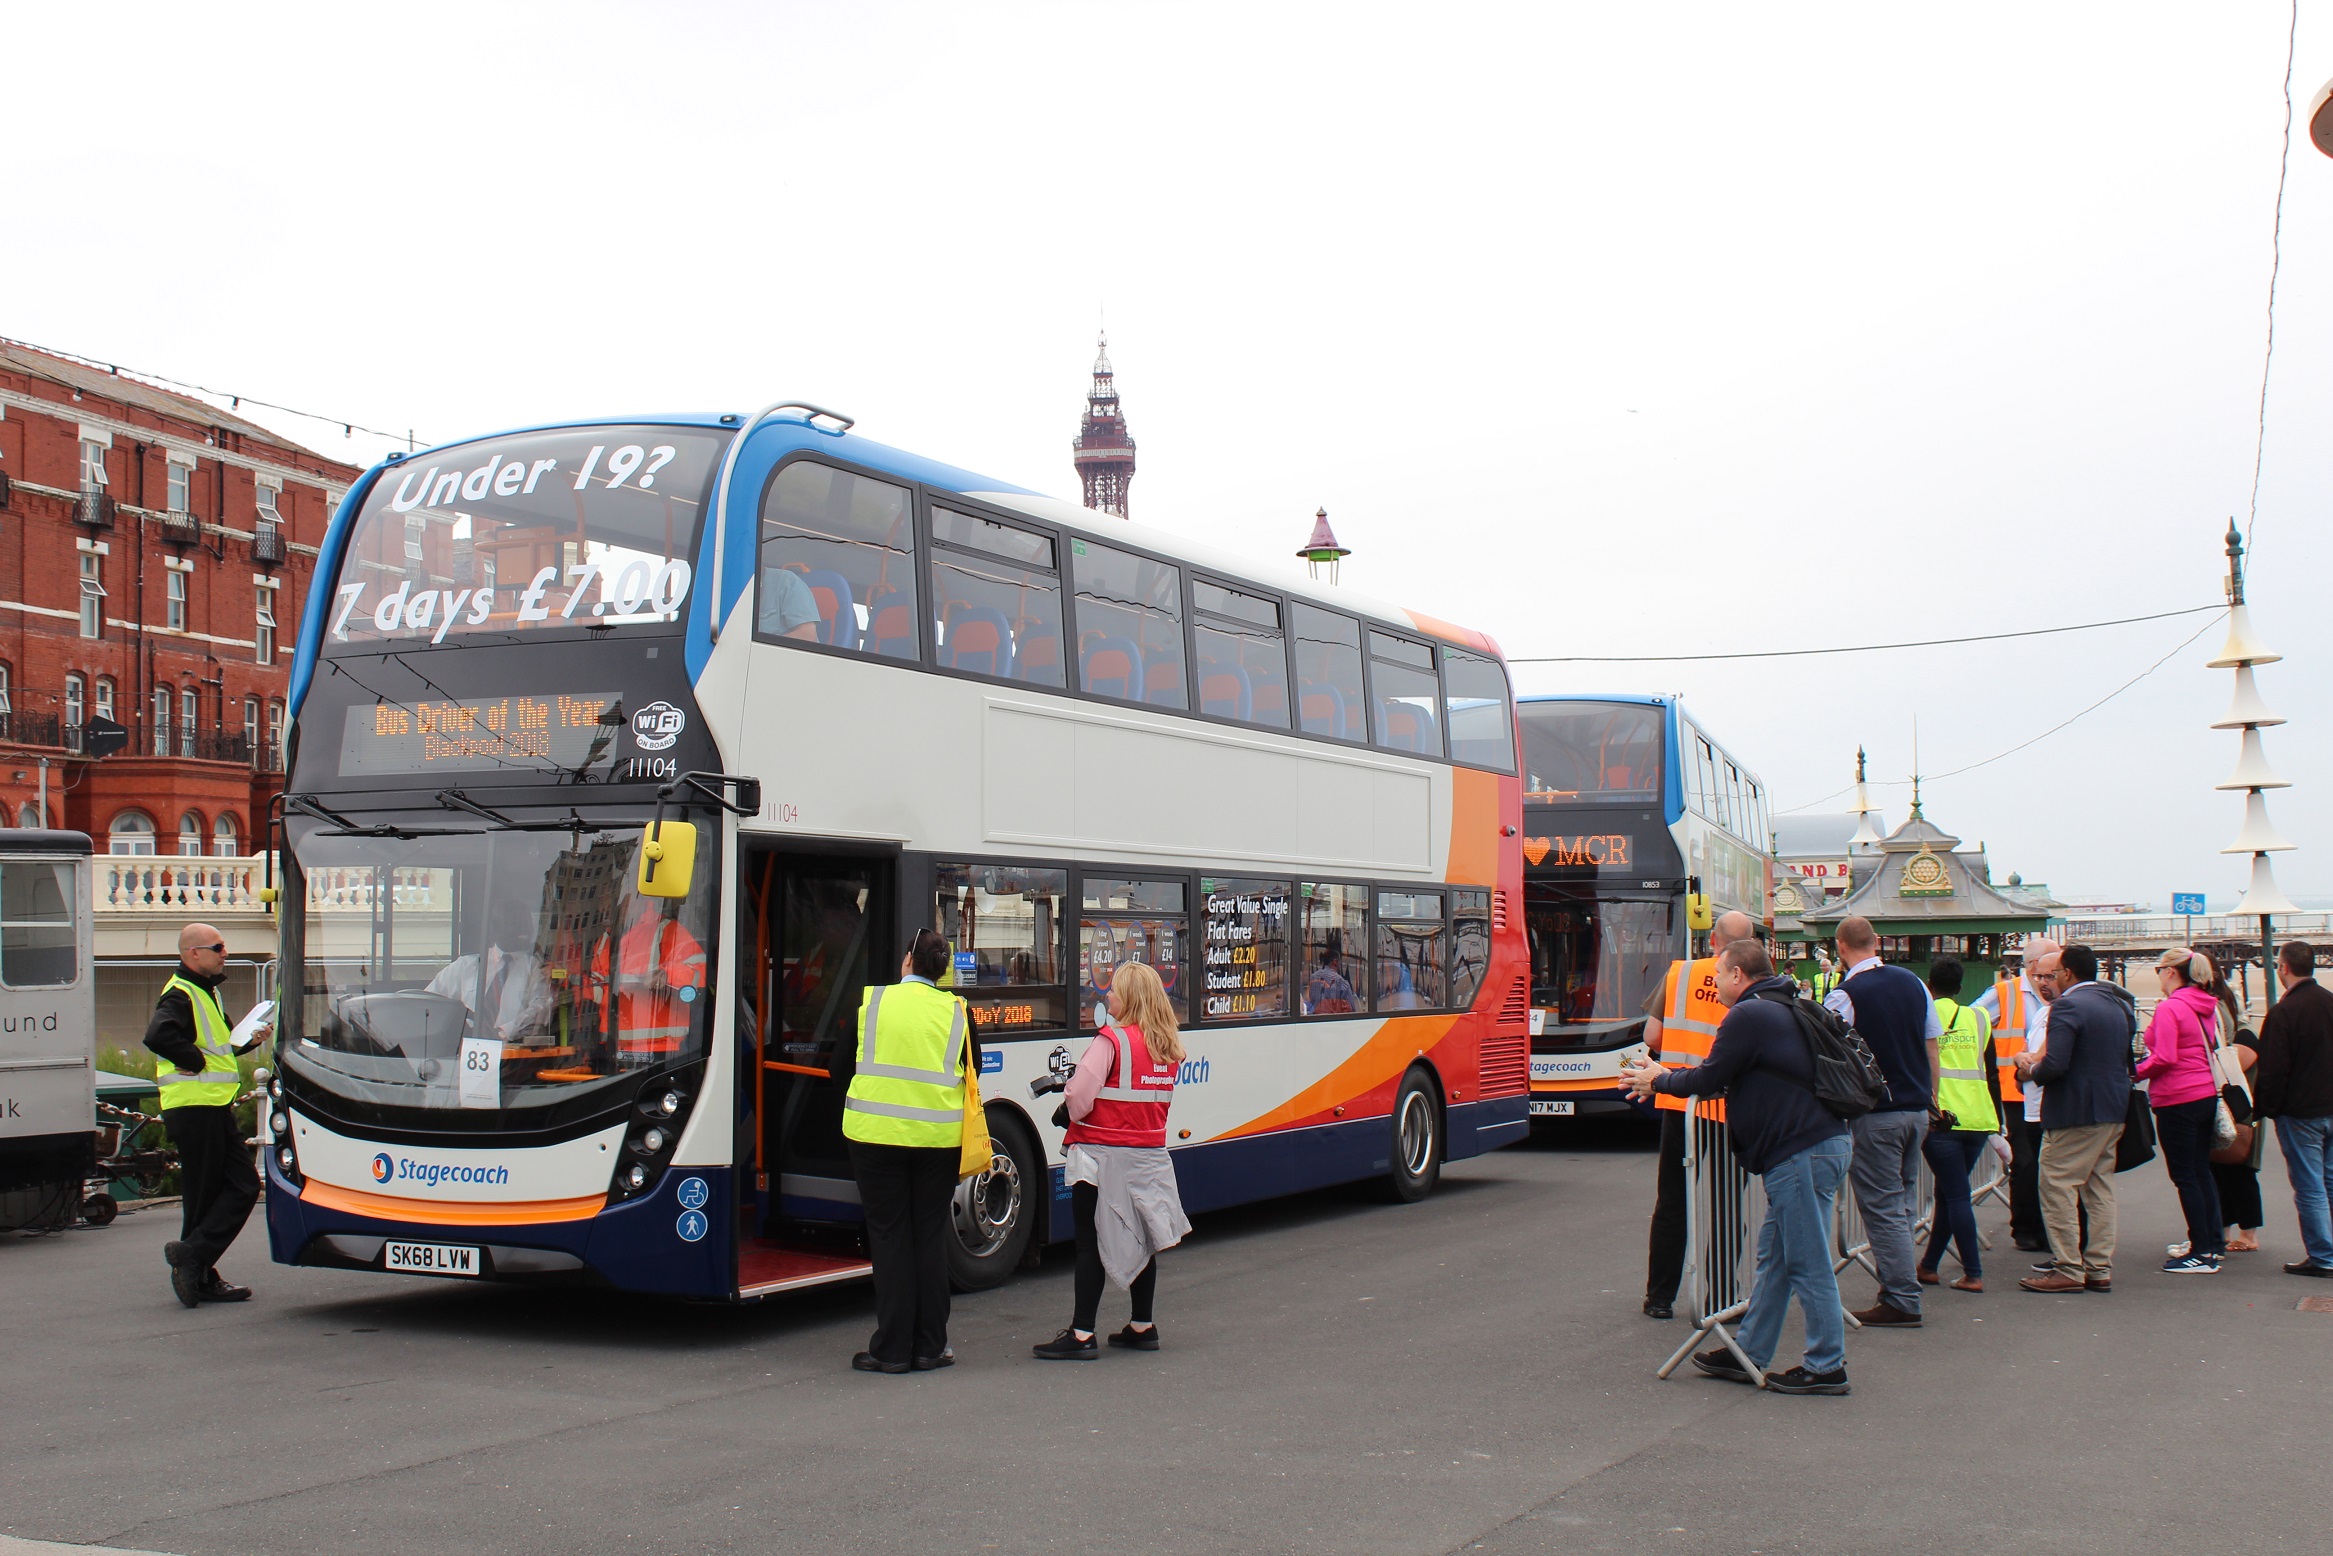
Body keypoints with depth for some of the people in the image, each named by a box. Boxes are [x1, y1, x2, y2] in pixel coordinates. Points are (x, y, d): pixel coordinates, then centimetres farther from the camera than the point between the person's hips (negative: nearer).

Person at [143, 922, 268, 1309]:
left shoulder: (206, 992, 19)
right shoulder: (180, 995, -13)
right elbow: (158, 1036, -32)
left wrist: (249, 1040, 11)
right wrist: (197, 1062, -22)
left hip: (216, 1108, 10)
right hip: (194, 1107, -10)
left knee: (244, 1186, 5)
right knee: (203, 1196, -4)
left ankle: (195, 1263, 6)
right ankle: (198, 1272, 3)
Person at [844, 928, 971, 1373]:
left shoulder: (870, 1001, 0)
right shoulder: (956, 1012, 2)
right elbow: (972, 1076, 9)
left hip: (875, 1134, -1)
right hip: (939, 1136, 1)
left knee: (888, 1236, 5)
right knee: (930, 1236, 9)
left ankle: (891, 1349, 6)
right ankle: (929, 1348, 11)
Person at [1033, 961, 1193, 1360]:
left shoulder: (1111, 1040, -16)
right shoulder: (1168, 1046, 6)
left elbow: (1081, 1095, -19)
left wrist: (1075, 1114, 0)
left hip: (1103, 1156, -7)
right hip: (1149, 1154, 7)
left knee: (1092, 1243, -2)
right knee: (1140, 1238, 16)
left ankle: (1081, 1334, -3)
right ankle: (1142, 1326, 23)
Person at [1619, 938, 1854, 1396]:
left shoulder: (1748, 1015, -11)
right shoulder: (1782, 1010, 21)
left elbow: (1709, 1079, -7)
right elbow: (1727, 1076, 28)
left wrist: (1659, 1082, 11)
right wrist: (1665, 1076, 29)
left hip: (1803, 1152, -11)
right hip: (1822, 1142, 11)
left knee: (1807, 1263, -5)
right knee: (1773, 1256, 15)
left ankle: (1826, 1367, 1)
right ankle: (1748, 1353, 21)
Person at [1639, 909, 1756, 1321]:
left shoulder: (1679, 973, 0)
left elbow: (1651, 1036, 0)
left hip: (1677, 1102, 2)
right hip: (1728, 1112, -2)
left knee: (1672, 1203, 11)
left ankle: (1660, 1298, 14)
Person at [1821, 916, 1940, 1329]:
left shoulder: (1844, 996, -13)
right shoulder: (1913, 984, 5)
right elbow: (1932, 1048, 11)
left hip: (1874, 1114, -6)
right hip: (1916, 1109, 6)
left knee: (1883, 1207, -1)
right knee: (1903, 1204, 15)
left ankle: (1902, 1301, 0)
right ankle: (1897, 1287, 20)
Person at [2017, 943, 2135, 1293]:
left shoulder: (2068, 1006, -15)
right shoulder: (2119, 1005, 13)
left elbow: (2055, 1064, -25)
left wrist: (2031, 1071, -3)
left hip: (2074, 1112, -9)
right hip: (2114, 1111, 9)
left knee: (2057, 1187, -3)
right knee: (2099, 1188, 12)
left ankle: (2068, 1270, -4)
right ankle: (2100, 1269, 14)